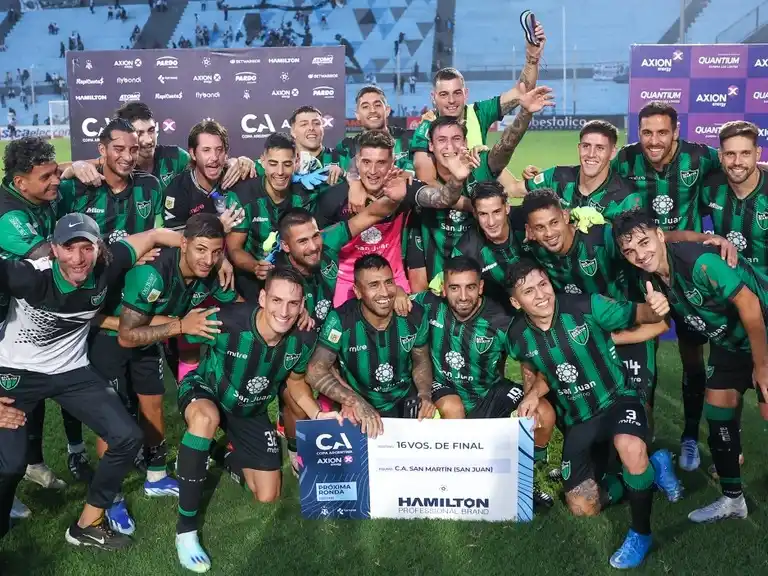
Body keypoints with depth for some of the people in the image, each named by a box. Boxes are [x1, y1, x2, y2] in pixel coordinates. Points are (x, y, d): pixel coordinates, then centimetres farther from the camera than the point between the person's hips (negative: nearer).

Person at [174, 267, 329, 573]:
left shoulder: (303, 340, -21)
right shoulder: (225, 322, -36)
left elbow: (295, 381, -1)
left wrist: (318, 415, -12)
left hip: (252, 411, 5)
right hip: (204, 390, -4)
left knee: (268, 498, 9)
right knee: (206, 417, -43)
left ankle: (232, 454, 45)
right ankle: (185, 530, -28)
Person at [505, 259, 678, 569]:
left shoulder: (586, 306, -21)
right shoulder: (518, 337, -9)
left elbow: (636, 315, -16)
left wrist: (653, 308, -40)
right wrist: (535, 392, -10)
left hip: (617, 400, -4)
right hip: (577, 419, 5)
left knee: (629, 448, -40)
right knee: (583, 510, 8)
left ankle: (640, 532, -13)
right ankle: (650, 465, 29)